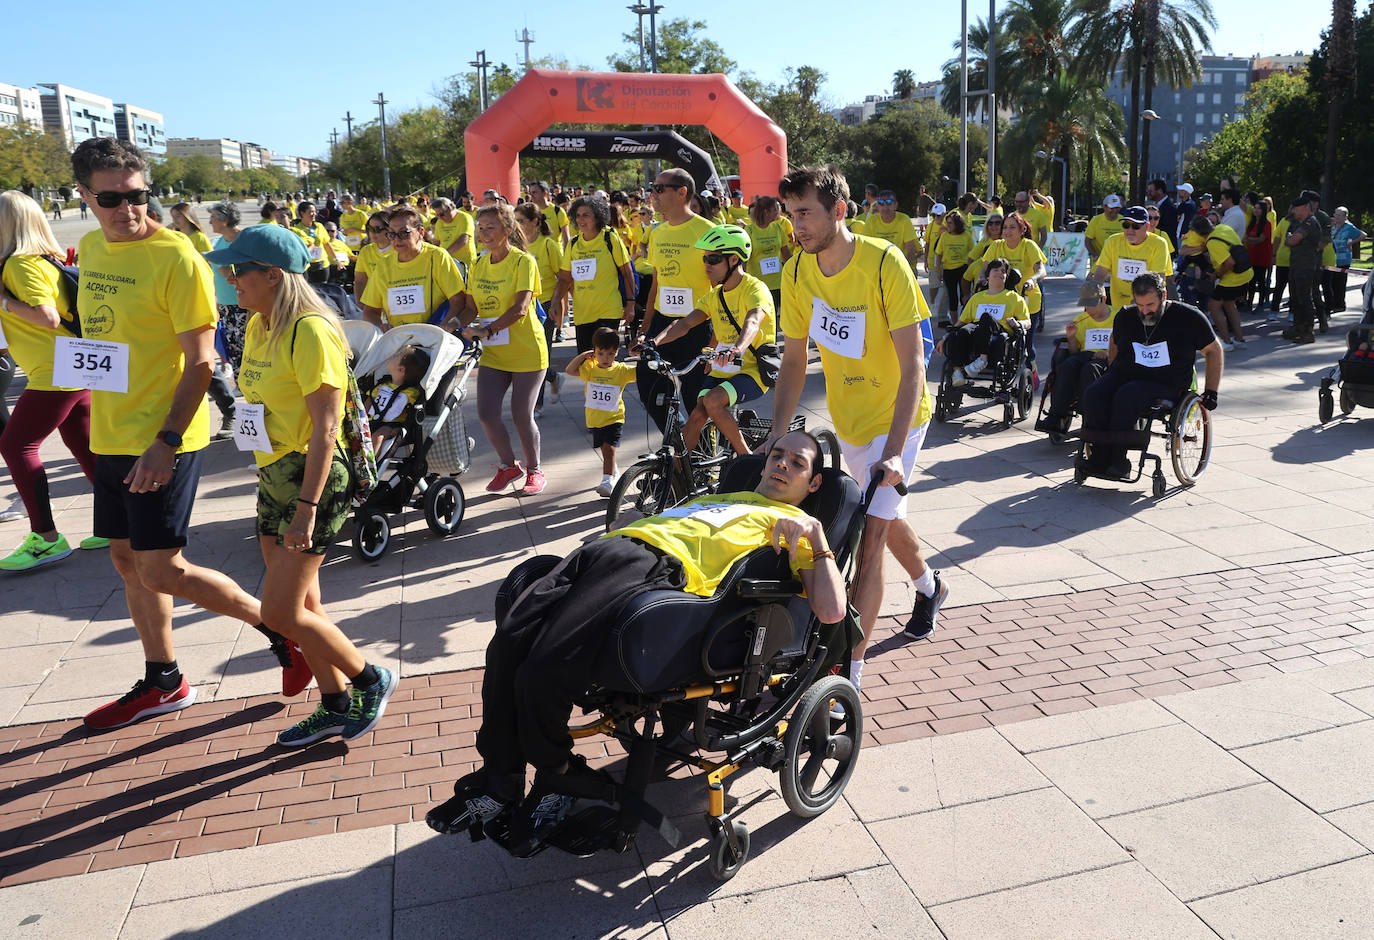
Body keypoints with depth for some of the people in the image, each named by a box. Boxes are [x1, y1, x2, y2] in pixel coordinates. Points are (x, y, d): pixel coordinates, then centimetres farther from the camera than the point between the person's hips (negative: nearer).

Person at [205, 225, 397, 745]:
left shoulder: (310, 332, -18)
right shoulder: (258, 327, 11)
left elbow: (325, 427, -22)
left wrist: (306, 507, -25)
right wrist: (269, 484, 19)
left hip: (313, 475, -9)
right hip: (273, 474, 9)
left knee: (281, 614, -6)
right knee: (302, 604, 13)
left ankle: (372, 680, 13)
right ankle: (336, 707, 27)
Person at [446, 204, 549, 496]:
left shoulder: (523, 261, -12)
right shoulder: (479, 265, 8)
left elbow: (520, 308, -22)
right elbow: (471, 307, 9)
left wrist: (487, 330, -33)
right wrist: (455, 322, -12)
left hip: (526, 350, -5)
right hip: (493, 352, 6)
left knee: (521, 415, -1)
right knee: (486, 412, -2)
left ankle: (534, 470, 22)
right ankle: (509, 466, 21)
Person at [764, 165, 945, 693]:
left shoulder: (885, 264, -25)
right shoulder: (797, 272, -9)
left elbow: (912, 364, -25)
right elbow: (794, 360, -2)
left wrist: (894, 452, -32)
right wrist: (777, 435, -11)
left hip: (897, 413, -6)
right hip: (846, 416, 6)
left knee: (871, 534, -13)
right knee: (882, 514, 24)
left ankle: (849, 671, -5)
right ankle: (929, 585, 54)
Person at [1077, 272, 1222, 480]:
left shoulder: (1189, 317, -1)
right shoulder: (1125, 316, 9)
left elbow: (1214, 352, 8)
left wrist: (1210, 392, 4)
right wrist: (1111, 375, 20)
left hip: (1165, 384, -4)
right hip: (1124, 375, 4)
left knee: (1125, 398, -36)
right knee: (1092, 396, -28)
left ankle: (1117, 461, -28)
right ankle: (1100, 457, -26)